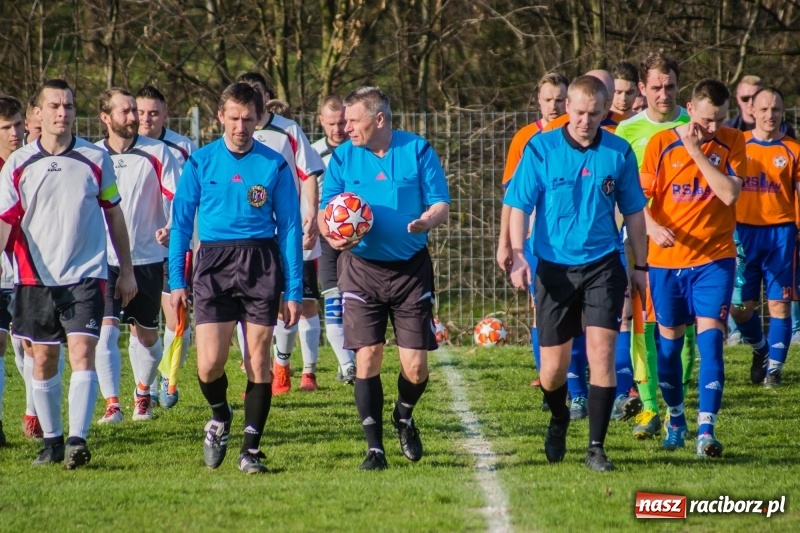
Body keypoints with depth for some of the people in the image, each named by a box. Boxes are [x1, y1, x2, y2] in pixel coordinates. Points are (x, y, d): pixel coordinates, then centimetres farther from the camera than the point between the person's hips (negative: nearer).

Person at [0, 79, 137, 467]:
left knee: (82, 353, -14)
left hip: (85, 275, -2)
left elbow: (114, 214, 11)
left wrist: (127, 270, 12)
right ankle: (51, 440, 19)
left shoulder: (96, 160, 2)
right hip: (36, 278, 2)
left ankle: (77, 439, -20)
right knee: (43, 359, 7)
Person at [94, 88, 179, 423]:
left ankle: (143, 392, 32)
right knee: (105, 329, -14)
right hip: (104, 259, 0)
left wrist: (170, 227, -21)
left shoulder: (157, 153, -1)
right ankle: (111, 403, -14)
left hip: (147, 257, 0)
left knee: (147, 335, 9)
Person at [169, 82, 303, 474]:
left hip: (261, 266, 0)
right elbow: (181, 223, 8)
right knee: (209, 364, -9)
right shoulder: (200, 163, 4)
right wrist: (176, 280, 1)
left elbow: (290, 229, 6)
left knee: (258, 362, 0)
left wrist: (294, 291, 2)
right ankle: (219, 418, 22)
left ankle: (251, 448, 11)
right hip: (214, 264, 0)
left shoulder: (275, 166, 4)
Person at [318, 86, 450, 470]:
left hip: (411, 269, -1)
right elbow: (325, 210, 3)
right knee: (367, 356, -8)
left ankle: (404, 417, 30)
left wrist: (426, 221, -23)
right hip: (362, 269, 1)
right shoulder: (343, 157, 2)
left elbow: (441, 205, 0)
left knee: (415, 366, -3)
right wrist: (330, 233, -20)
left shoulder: (418, 150, -1)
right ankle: (374, 446, 2)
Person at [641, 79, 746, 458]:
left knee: (710, 336, -13)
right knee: (669, 340, 9)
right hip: (667, 259, 1)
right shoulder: (661, 144, -3)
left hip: (715, 258, -1)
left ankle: (706, 429, -17)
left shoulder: (731, 143, -1)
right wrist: (653, 228, -22)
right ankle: (675, 420, 28)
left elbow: (729, 194, -14)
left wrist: (696, 151, -17)